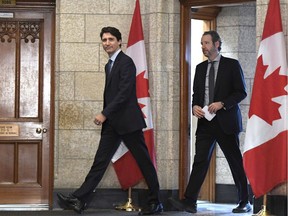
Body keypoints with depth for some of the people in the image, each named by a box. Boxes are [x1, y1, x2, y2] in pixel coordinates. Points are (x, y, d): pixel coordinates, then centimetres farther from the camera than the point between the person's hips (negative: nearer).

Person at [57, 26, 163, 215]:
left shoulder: (126, 62, -10)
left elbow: (124, 93, -18)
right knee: (100, 161, 3)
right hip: (112, 122, 8)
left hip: (127, 121, -8)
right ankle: (80, 200, -2)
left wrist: (104, 113, -18)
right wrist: (106, 116, 14)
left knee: (144, 161, 1)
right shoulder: (109, 65, 17)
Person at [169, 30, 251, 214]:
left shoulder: (232, 65, -1)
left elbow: (241, 92, -4)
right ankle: (189, 201, -10)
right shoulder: (200, 68, 13)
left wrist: (222, 104, -16)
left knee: (236, 162, 4)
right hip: (205, 121, 4)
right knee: (200, 160, -5)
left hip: (225, 121, -4)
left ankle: (244, 202, 15)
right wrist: (195, 106, -3)